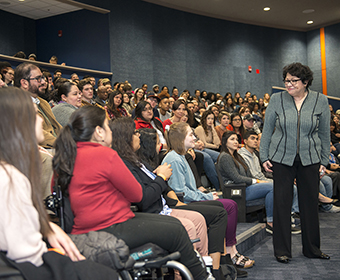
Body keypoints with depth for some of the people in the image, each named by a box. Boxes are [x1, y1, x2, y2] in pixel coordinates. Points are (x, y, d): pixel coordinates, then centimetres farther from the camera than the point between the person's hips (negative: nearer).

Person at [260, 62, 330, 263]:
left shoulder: (320, 101, 1)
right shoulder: (277, 99, -1)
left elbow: (324, 134, 7)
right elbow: (267, 130, 5)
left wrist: (324, 161, 5)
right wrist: (264, 156, 2)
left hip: (309, 159, 1)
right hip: (282, 158, -1)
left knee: (310, 203, 9)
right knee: (282, 203, 2)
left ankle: (312, 248, 25)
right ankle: (282, 250, 14)